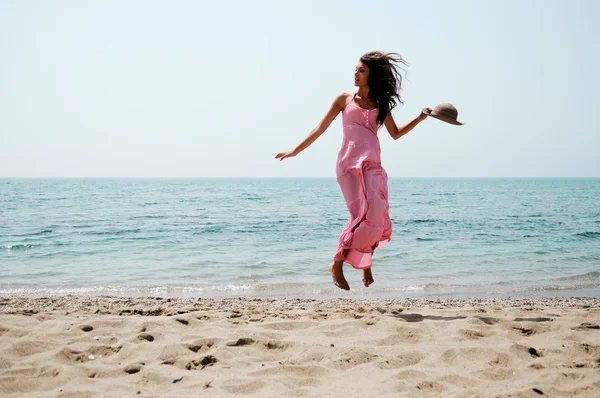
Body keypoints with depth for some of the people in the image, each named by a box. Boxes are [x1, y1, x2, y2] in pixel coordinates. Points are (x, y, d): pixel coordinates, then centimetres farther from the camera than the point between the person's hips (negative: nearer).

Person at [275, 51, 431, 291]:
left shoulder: (381, 104, 17)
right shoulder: (344, 100, 10)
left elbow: (395, 133, 21)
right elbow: (320, 129, 13)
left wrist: (419, 119, 10)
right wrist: (295, 151, 13)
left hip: (373, 165, 3)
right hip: (349, 163, -3)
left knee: (376, 218, -8)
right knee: (363, 216, -14)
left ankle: (366, 264, 13)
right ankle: (337, 264, 0)